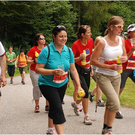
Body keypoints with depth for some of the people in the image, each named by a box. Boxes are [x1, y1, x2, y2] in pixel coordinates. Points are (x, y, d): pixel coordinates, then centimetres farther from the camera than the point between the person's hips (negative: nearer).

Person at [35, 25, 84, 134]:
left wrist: (79, 86, -8)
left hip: (62, 84, 5)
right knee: (57, 107, -18)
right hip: (47, 84, -5)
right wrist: (53, 71, -33)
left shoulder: (68, 51, -6)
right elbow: (38, 69, -20)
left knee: (54, 107, 19)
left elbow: (73, 69, -2)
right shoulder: (47, 51, -21)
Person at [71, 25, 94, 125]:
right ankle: (86, 116, -7)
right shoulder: (76, 44, -18)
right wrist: (79, 58, -31)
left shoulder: (91, 41, -2)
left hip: (87, 70, 6)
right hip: (78, 70, -6)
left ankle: (76, 104, 42)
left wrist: (91, 67, 16)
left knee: (85, 92, 9)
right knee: (85, 91, -16)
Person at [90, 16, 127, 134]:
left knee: (110, 103, 12)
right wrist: (110, 67, -22)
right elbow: (93, 61, -16)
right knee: (115, 103, -15)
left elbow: (125, 56, 14)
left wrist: (124, 58, -11)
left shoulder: (121, 40, 1)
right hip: (103, 76, -6)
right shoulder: (102, 42, -17)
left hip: (116, 76, 6)